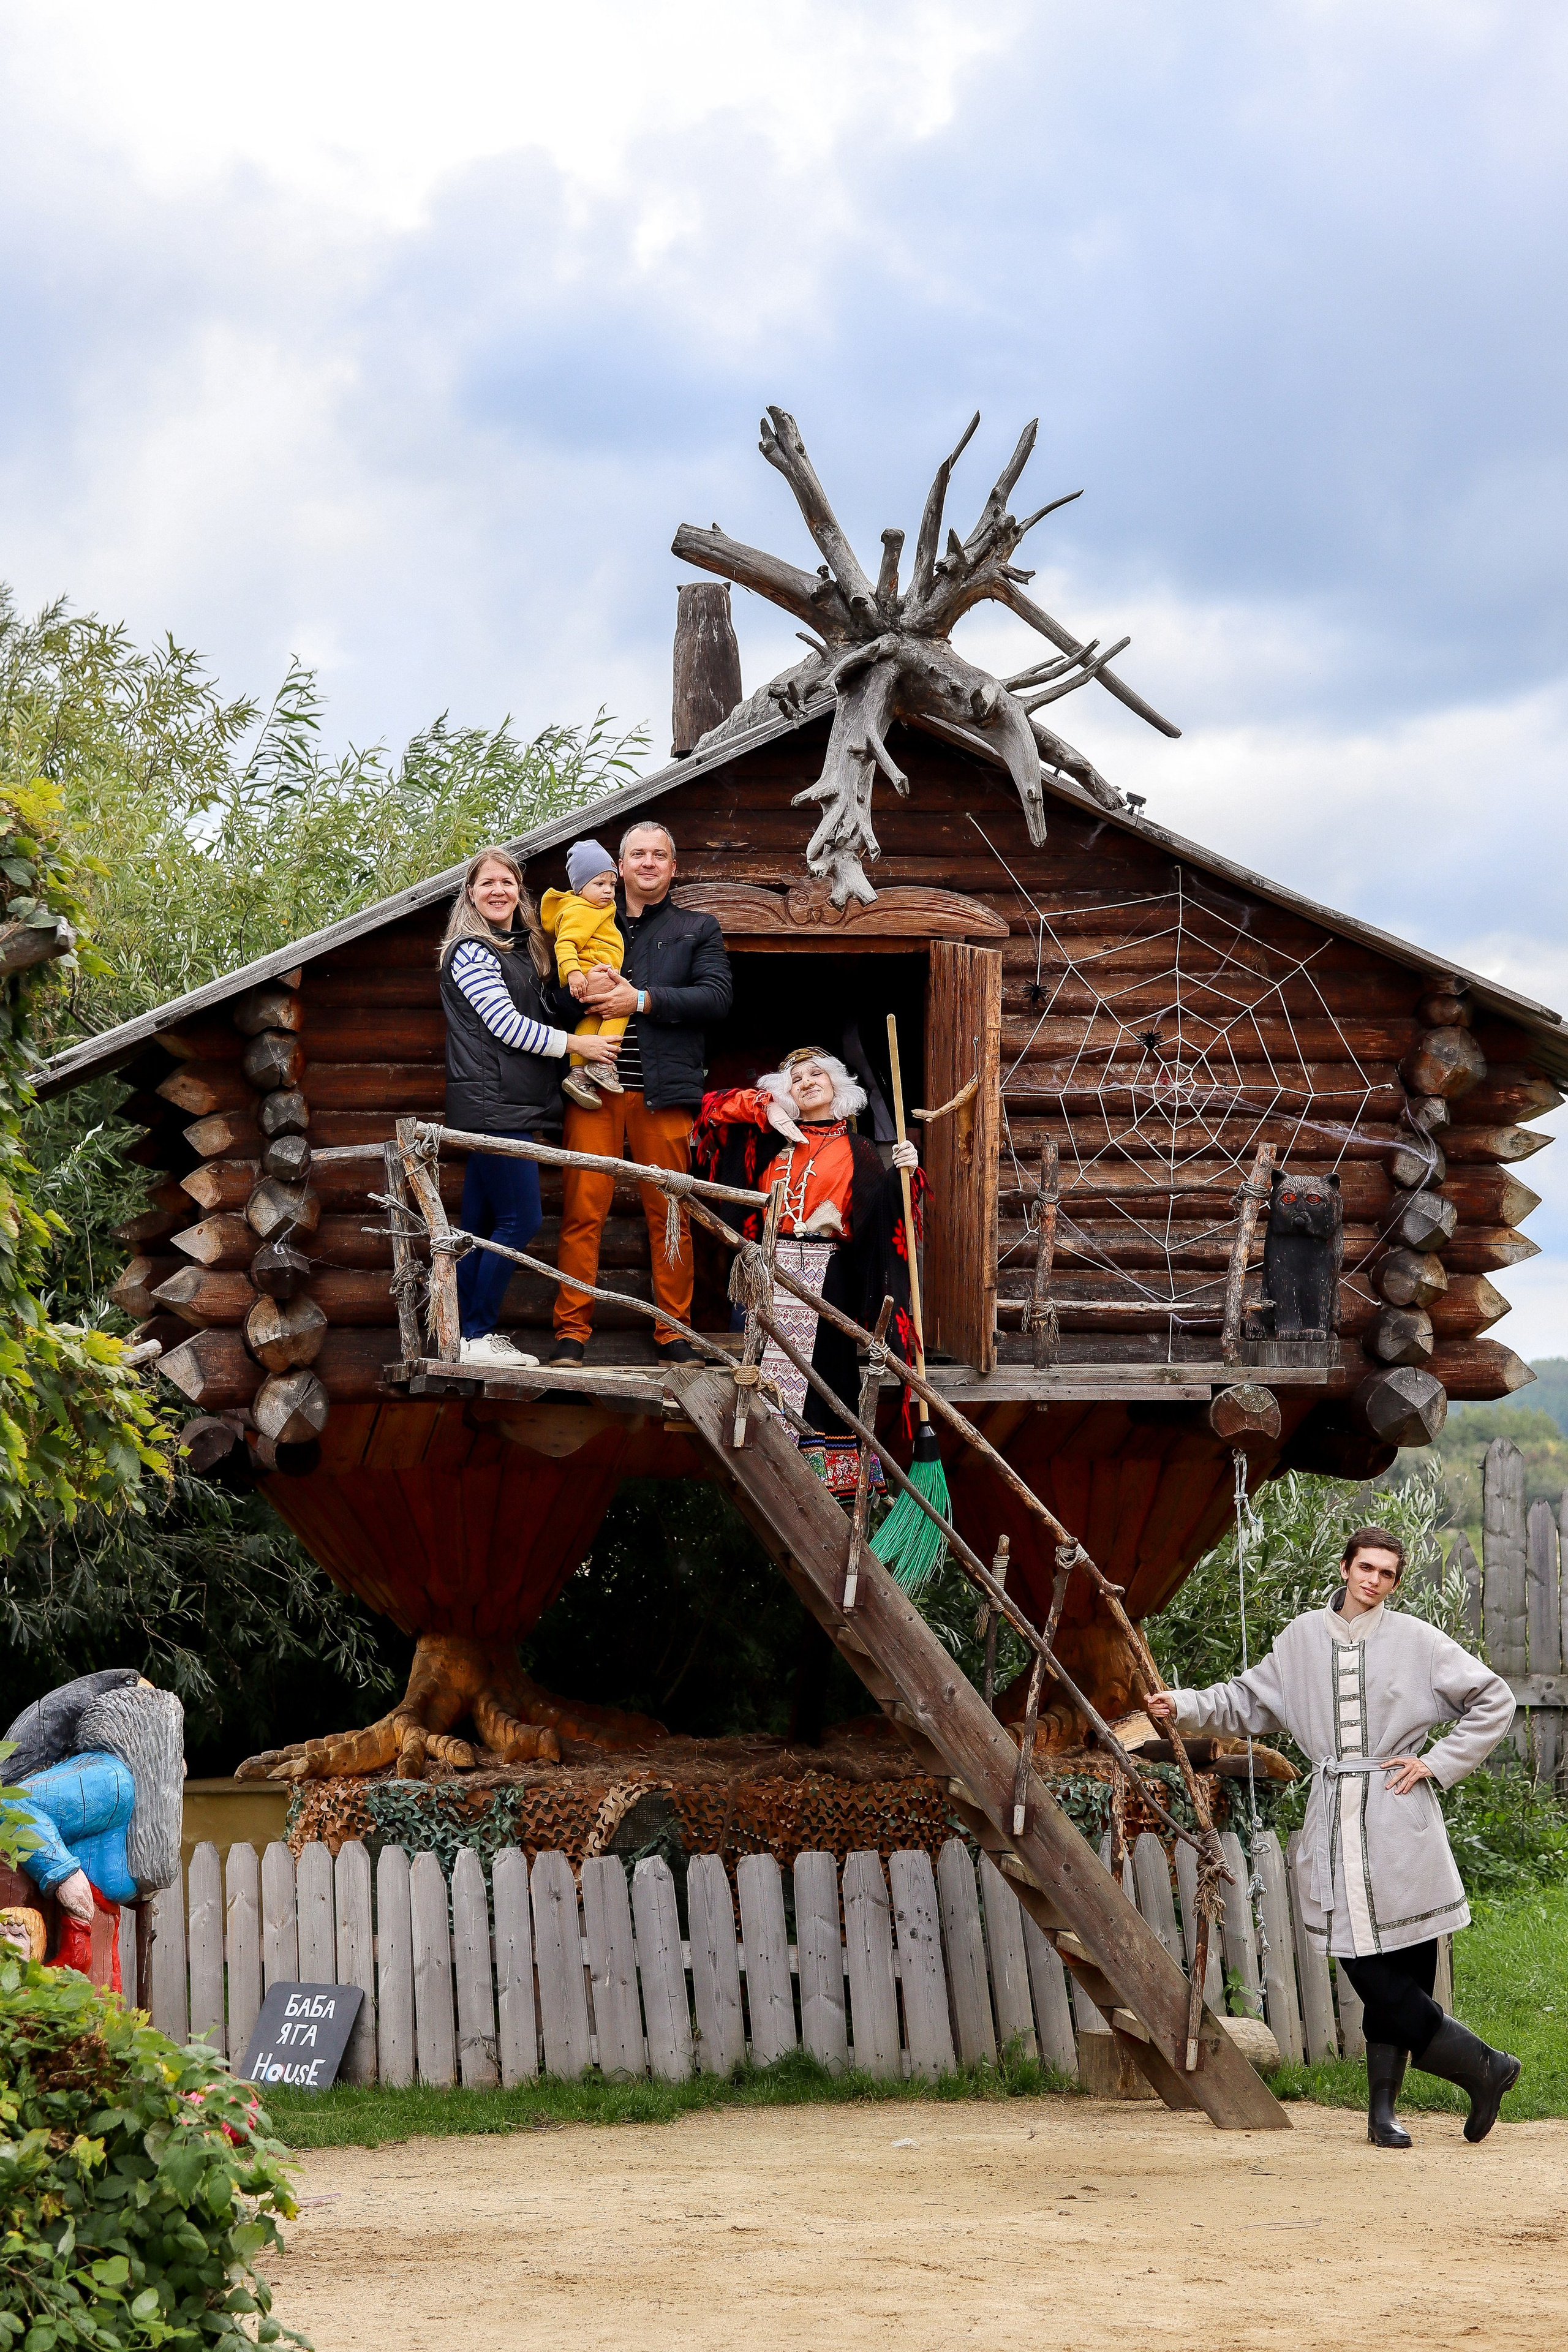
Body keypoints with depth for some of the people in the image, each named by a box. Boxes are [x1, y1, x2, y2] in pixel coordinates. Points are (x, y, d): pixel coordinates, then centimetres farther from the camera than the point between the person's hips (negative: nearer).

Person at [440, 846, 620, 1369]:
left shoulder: (523, 949, 19)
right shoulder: (471, 951, -8)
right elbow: (507, 1026, -13)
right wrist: (579, 1046, -9)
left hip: (515, 1105, 9)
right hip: (492, 1104, -9)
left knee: (480, 1223, 9)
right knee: (519, 1220, -11)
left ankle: (468, 1335, 11)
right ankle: (478, 1336, -8)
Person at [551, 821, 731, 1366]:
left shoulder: (698, 930, 15)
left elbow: (716, 997, 0)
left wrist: (642, 999, -10)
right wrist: (583, 990, -9)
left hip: (662, 1091, 0)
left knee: (669, 1215, 1)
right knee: (582, 1210, -6)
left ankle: (672, 1331, 9)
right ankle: (572, 1331, -2)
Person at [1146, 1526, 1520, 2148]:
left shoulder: (1417, 1642, 1)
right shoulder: (1302, 1639, 10)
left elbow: (1494, 1700, 5)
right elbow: (1249, 1700, 22)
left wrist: (1438, 1764, -1)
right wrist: (1185, 1706, 10)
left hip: (1399, 1821, -3)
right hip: (1336, 1823, 3)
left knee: (1404, 1971, -4)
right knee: (1366, 1968, -4)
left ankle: (1383, 2108, 6)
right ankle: (1482, 2067, 7)